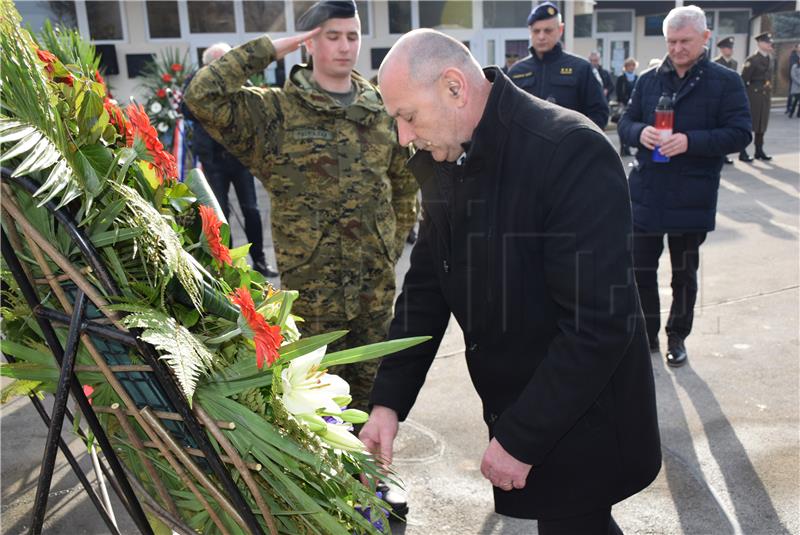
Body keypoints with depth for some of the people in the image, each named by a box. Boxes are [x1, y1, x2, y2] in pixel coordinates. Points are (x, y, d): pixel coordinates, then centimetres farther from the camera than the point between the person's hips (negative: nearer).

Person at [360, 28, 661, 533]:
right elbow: (427, 284, 3)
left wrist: (521, 439, -21)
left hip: (581, 423, -6)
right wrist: (389, 402, -3)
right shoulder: (443, 159, -2)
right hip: (510, 404, 6)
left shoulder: (573, 154, -26)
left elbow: (599, 321, -27)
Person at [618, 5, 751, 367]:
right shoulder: (648, 80, 7)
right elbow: (625, 122, 8)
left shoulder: (725, 82, -3)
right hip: (646, 192, 3)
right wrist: (640, 132, -15)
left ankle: (677, 337, 29)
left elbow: (740, 133, -8)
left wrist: (690, 141, -22)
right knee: (641, 268, 8)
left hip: (692, 198, -2)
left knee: (684, 273, 11)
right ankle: (646, 334, 26)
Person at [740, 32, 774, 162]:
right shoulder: (752, 60, -11)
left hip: (766, 96, 7)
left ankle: (759, 151, 18)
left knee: (762, 123, 10)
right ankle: (742, 152, 2)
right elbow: (743, 80, -12)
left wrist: (769, 95, 14)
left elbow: (769, 77, 18)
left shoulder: (769, 58, 12)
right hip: (753, 95, -7)